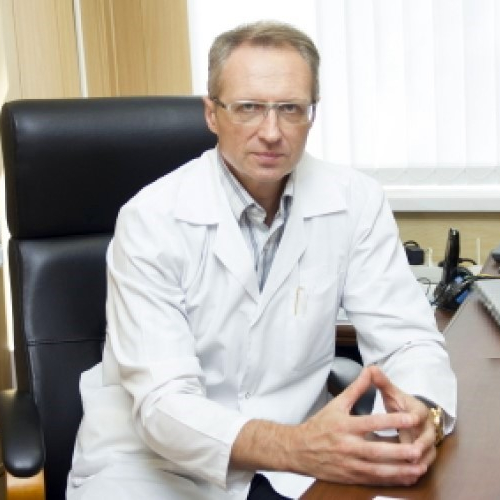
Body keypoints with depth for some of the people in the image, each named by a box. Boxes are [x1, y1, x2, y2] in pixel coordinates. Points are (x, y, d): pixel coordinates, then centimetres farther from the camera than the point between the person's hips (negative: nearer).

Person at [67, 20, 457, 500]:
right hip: (155, 461, -2)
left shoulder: (356, 202, -6)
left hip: (294, 447, 3)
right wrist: (296, 448, -39)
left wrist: (418, 413, -29)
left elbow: (408, 339, -6)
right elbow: (162, 403, -23)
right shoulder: (152, 218, -16)